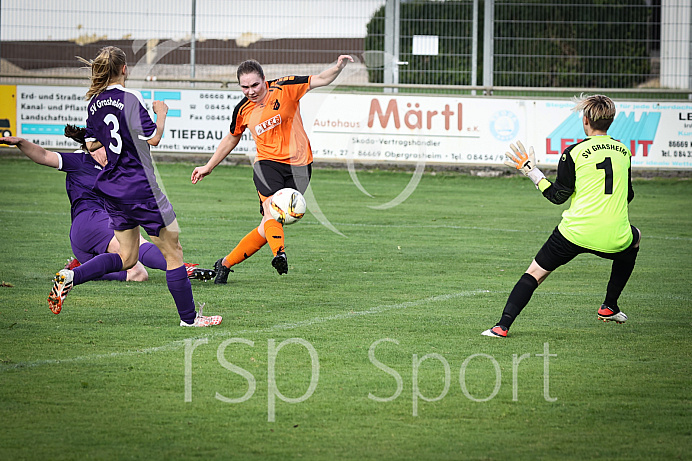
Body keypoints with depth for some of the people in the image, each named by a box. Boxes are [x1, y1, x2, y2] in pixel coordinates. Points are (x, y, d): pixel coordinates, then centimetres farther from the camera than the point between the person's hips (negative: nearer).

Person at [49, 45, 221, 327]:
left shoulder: (94, 103, 6)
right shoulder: (130, 98, -15)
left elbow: (91, 145, 15)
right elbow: (153, 138, -15)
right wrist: (161, 113, 2)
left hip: (110, 188, 7)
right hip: (139, 187, -7)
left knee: (127, 257, 17)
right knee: (173, 252, 4)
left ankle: (70, 277, 0)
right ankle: (188, 317, 8)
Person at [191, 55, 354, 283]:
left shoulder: (284, 88, -5)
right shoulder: (242, 110, 5)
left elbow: (319, 80, -8)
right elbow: (232, 138, 23)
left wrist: (338, 67, -29)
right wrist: (208, 167, 28)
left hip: (298, 165, -1)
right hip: (267, 162, 1)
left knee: (268, 226, -3)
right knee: (271, 207, -29)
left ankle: (226, 263, 11)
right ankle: (279, 254, -52)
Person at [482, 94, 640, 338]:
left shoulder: (575, 152, -4)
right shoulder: (623, 151, 9)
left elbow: (557, 196, -1)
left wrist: (531, 170, 9)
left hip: (575, 234, -2)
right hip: (614, 239, 3)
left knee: (535, 273, 11)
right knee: (634, 239, 37)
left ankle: (502, 325, -5)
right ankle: (609, 307, 30)